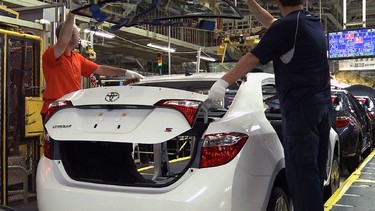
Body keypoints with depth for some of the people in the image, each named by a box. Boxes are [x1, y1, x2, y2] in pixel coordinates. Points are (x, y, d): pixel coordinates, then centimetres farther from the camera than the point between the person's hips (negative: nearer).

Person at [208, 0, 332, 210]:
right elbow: (271, 23, 30)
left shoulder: (288, 25, -10)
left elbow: (253, 58, -10)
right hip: (323, 105, 9)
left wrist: (223, 82, -5)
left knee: (301, 171, -8)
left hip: (301, 108, -9)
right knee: (315, 169, 14)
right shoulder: (314, 22, 17)